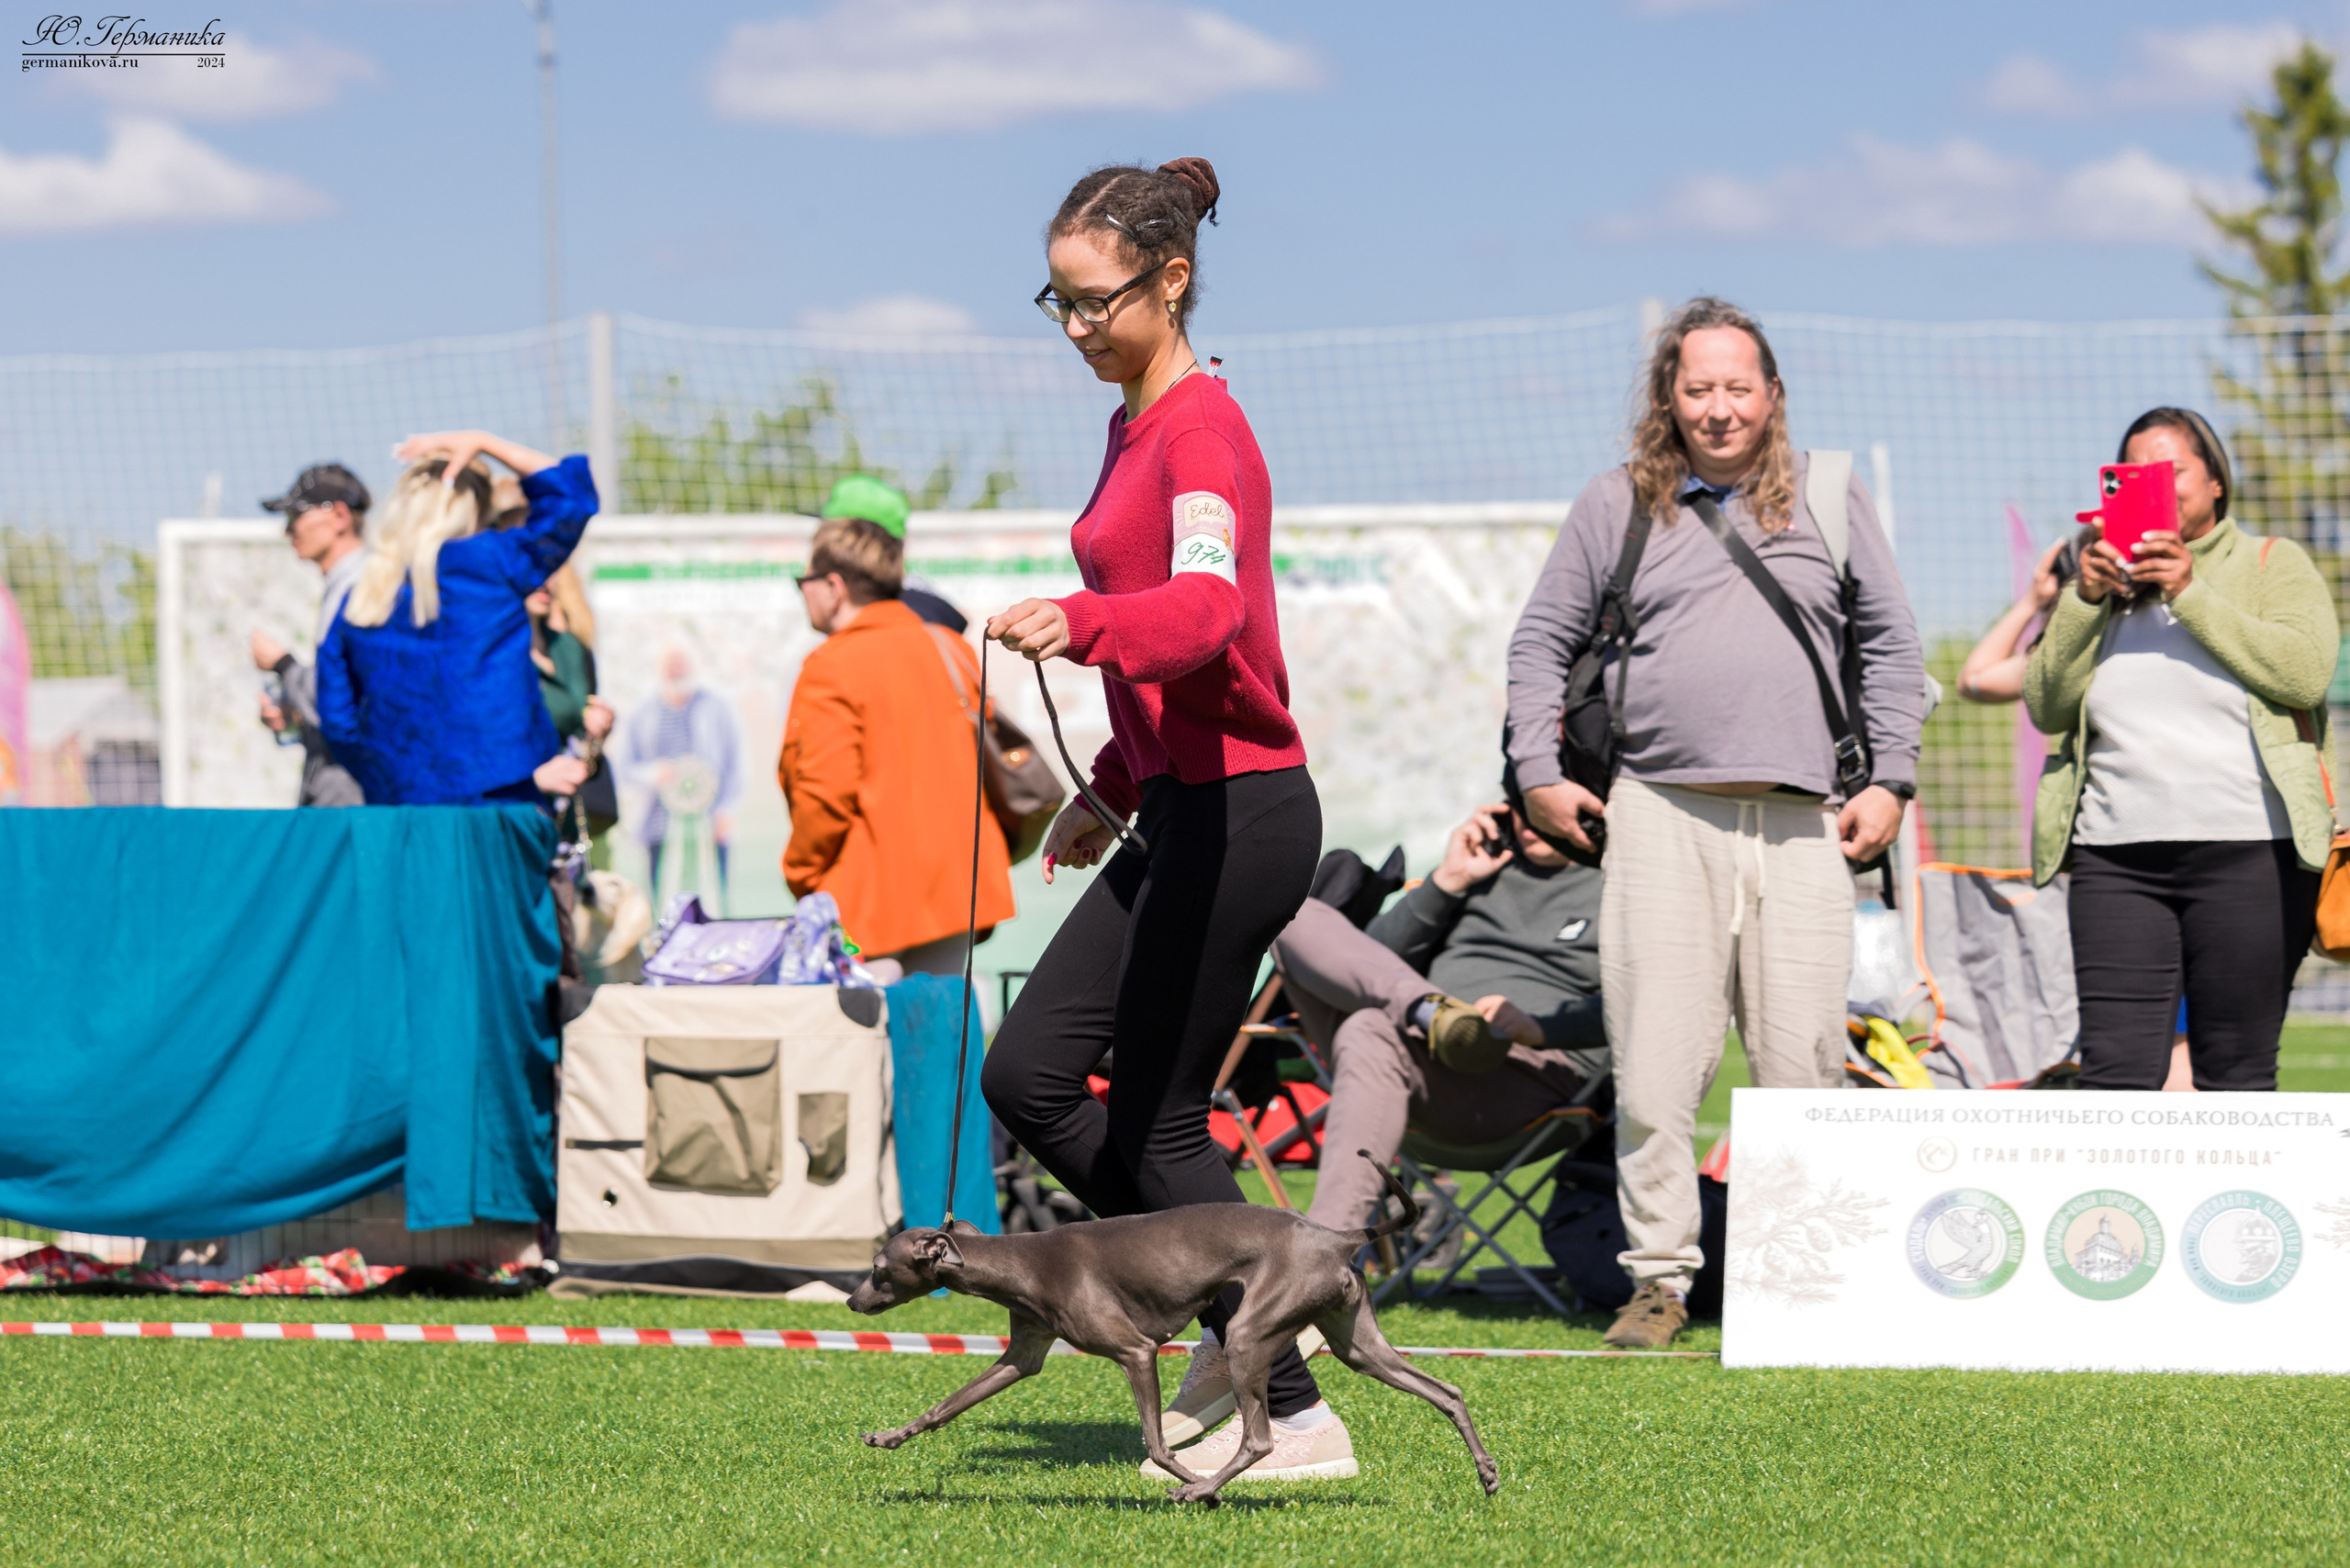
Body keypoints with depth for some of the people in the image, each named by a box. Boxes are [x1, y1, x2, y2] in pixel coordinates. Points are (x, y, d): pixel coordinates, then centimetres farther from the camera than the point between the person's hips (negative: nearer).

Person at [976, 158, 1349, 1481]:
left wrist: (1078, 622, -50)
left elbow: (1208, 609, -34)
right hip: (1182, 813, 10)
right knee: (1028, 1076, 8)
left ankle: (1299, 1419, 4)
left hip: (1240, 813, -10)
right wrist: (1114, 789, 28)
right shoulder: (1140, 425, 16)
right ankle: (1238, 1321, 17)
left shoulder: (1202, 430, -14)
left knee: (1158, 1123, -4)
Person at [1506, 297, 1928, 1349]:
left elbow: (1891, 645, 16)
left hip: (1801, 822, 0)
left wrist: (1890, 781, 8)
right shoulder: (1617, 506, 11)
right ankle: (1659, 1277, 1)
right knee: (1654, 1065, -5)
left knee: (1805, 1065, -1)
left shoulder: (1830, 500, 13)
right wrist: (1538, 774, 8)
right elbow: (1542, 640, 17)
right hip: (1660, 816, 0)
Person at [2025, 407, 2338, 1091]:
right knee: (2115, 1071, -9)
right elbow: (2047, 706, 10)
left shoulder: (2273, 565, 11)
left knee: (2235, 1075, -1)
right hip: (2116, 858, 2)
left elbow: (2305, 671, -8)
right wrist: (2083, 603, -3)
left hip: (2249, 853, -2)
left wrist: (2192, 596, -10)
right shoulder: (2106, 582, 20)